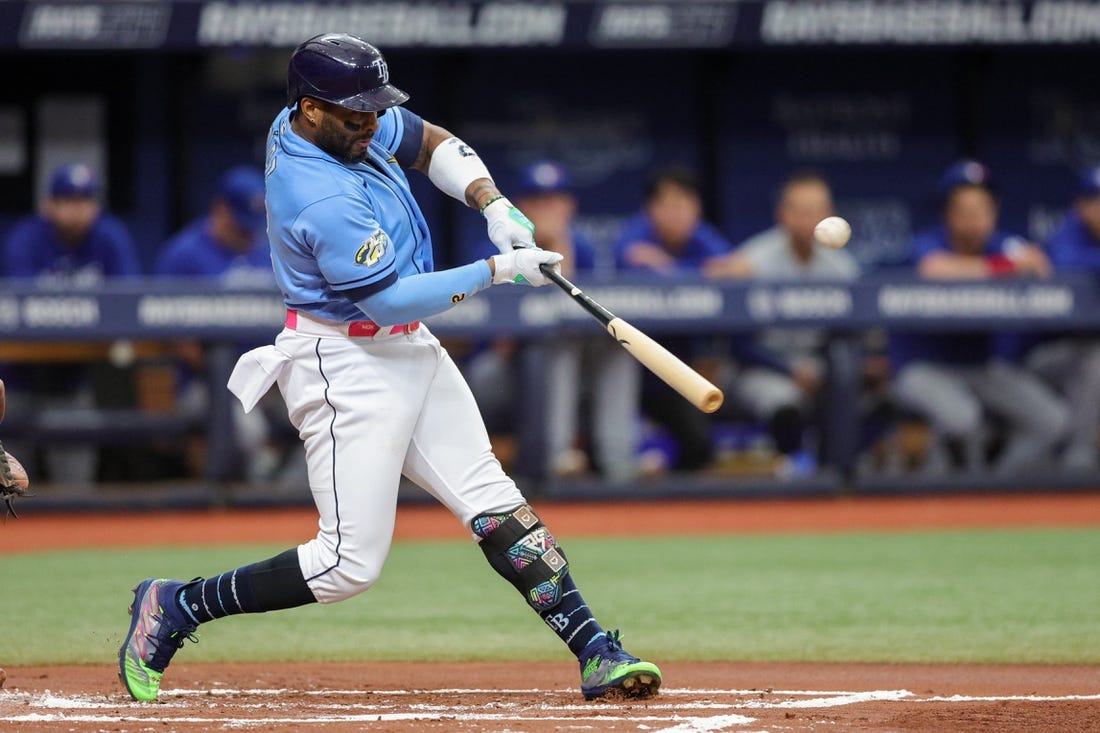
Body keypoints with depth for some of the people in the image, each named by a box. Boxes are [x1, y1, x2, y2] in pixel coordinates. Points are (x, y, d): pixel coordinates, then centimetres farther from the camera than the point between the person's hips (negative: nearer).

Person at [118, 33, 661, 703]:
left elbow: (434, 144, 16)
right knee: (351, 565, -9)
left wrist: (493, 204, -1)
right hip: (346, 365, -9)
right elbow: (391, 298, -23)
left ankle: (596, 653, -1)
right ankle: (174, 608, 4)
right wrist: (499, 270, -18)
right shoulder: (323, 199, -27)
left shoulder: (347, 126, 1)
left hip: (410, 349, 10)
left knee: (495, 503, 2)